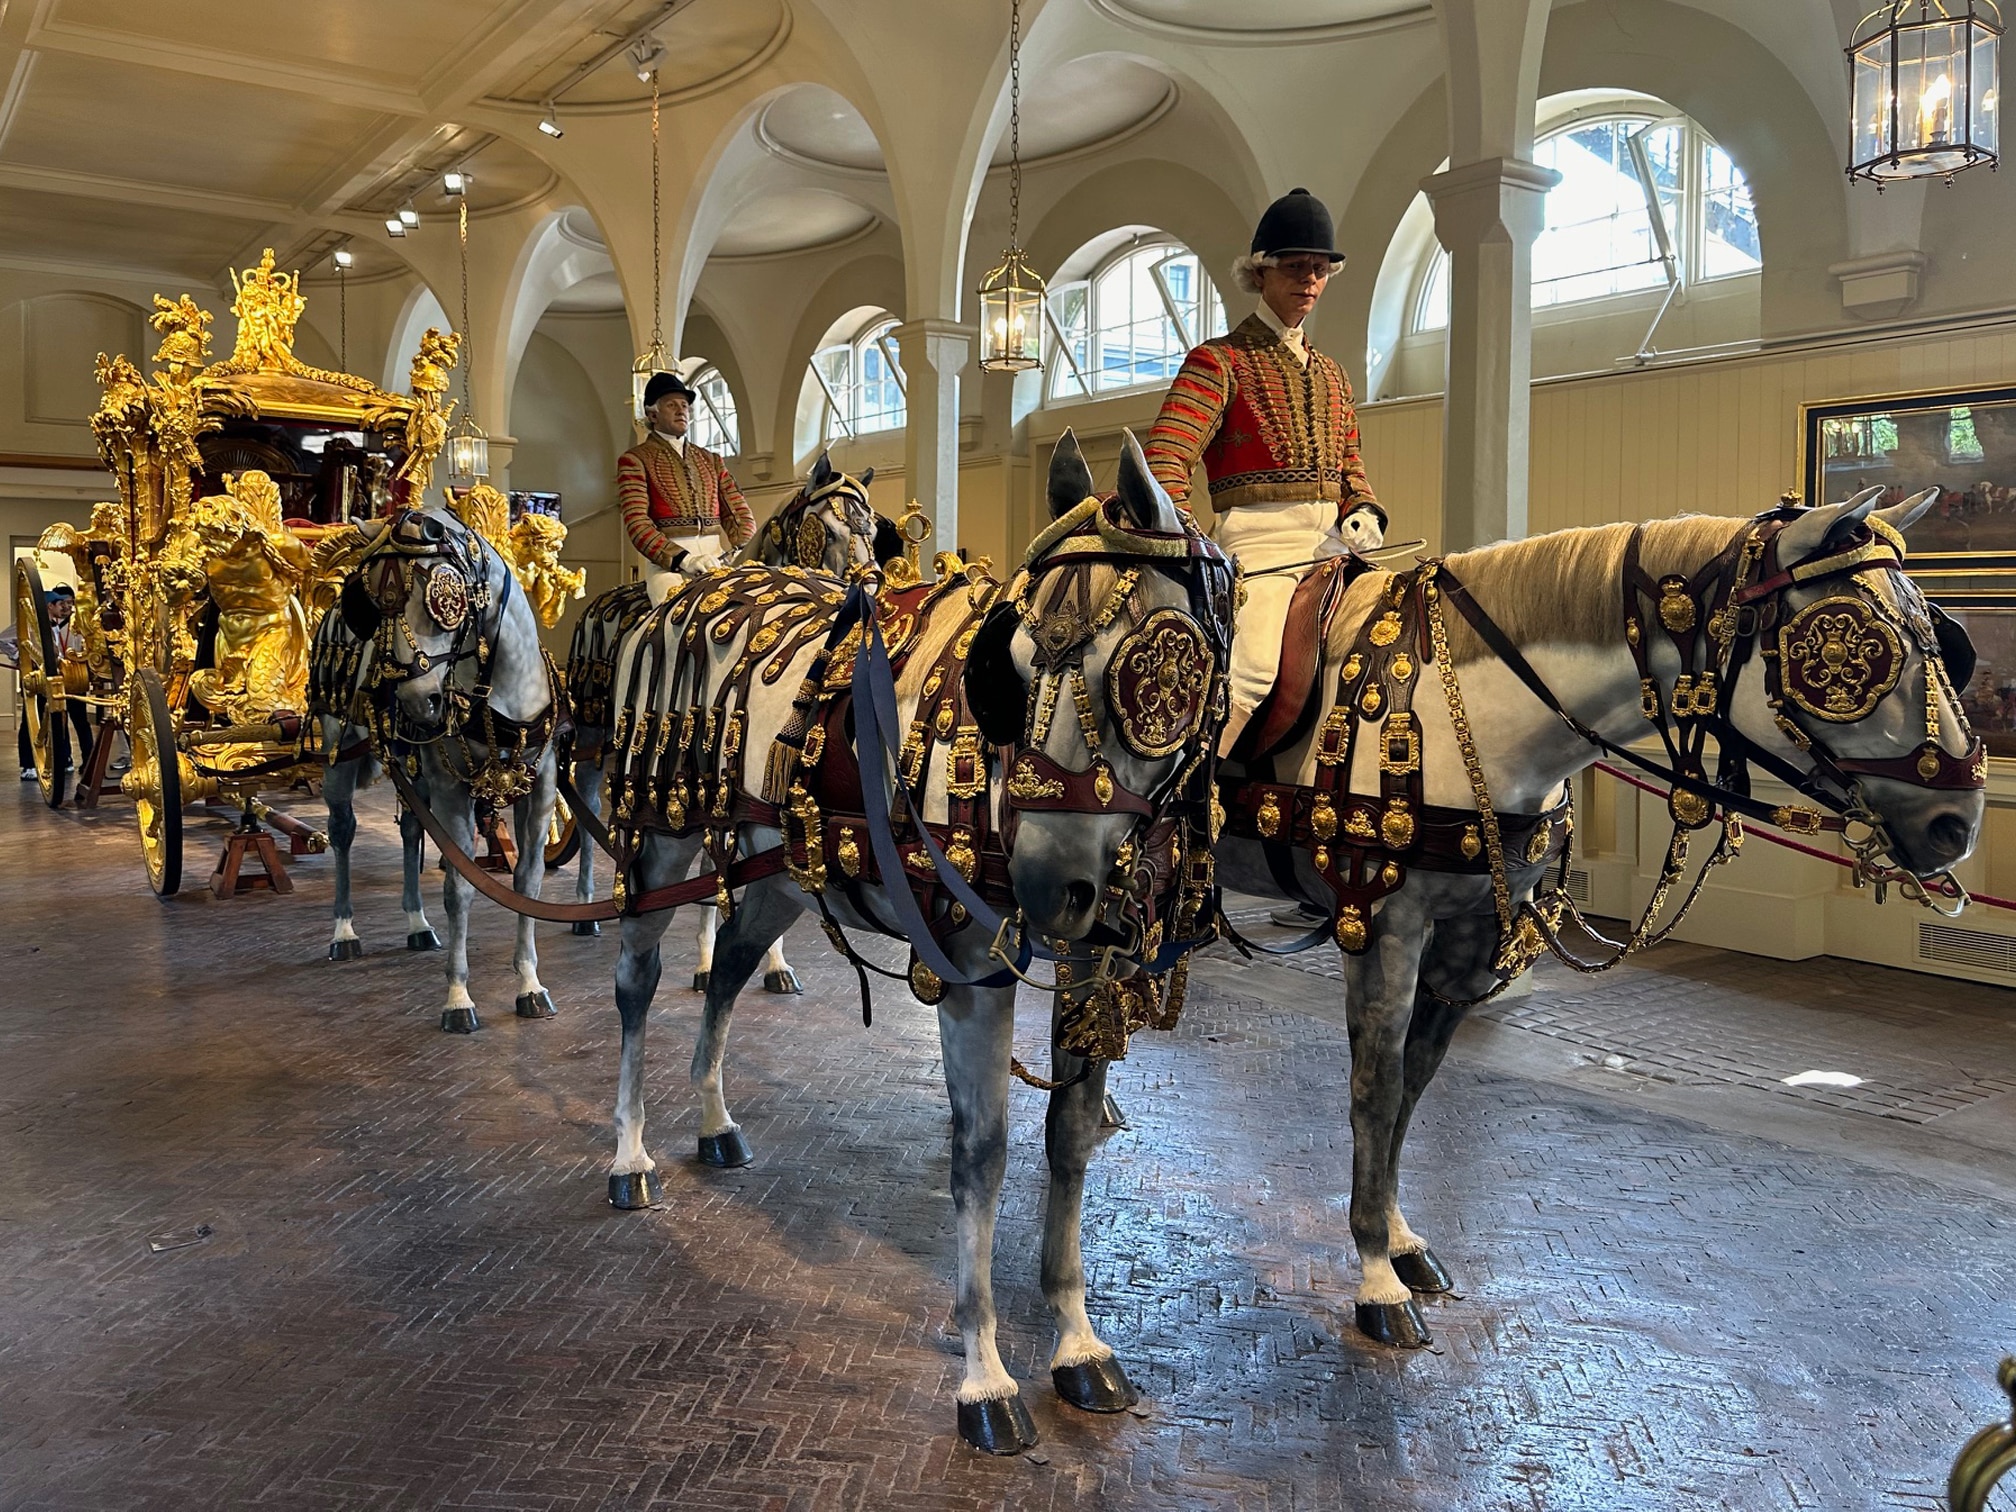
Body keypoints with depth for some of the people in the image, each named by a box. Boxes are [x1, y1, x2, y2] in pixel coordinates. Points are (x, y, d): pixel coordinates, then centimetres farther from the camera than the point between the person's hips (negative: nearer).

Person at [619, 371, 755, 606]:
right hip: (668, 563, -4)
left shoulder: (711, 461, 25)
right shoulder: (634, 460, 9)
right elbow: (637, 523, -4)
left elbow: (738, 513, 17)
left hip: (716, 557, 5)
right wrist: (684, 559, -19)